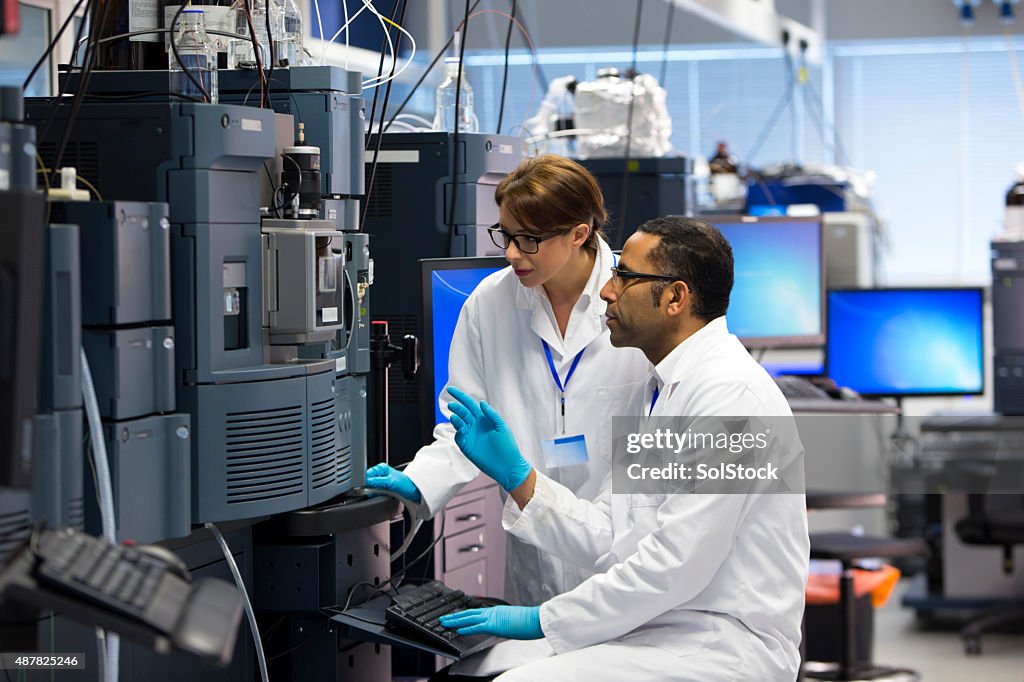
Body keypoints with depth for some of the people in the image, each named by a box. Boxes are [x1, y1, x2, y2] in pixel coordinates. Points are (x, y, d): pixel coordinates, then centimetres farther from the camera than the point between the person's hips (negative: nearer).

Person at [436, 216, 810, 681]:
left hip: (721, 644, -9)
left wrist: (545, 619, -15)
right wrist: (514, 473, 3)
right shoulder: (655, 390, 15)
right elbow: (607, 539, 12)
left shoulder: (730, 392, -17)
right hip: (652, 626, 9)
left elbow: (677, 564, -22)